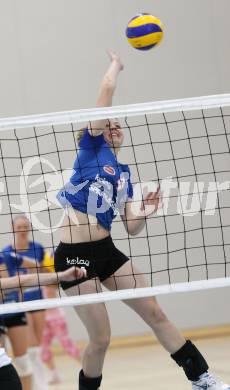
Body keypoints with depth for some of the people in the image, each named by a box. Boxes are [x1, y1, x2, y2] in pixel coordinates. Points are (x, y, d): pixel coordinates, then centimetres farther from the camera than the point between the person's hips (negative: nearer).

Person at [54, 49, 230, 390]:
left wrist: (144, 213, -6)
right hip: (75, 257, -6)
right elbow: (107, 89, -6)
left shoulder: (123, 173, 17)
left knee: (155, 314, 5)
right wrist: (116, 64, 11)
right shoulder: (91, 147, 1)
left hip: (106, 251, 6)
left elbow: (131, 228, 14)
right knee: (101, 339, -5)